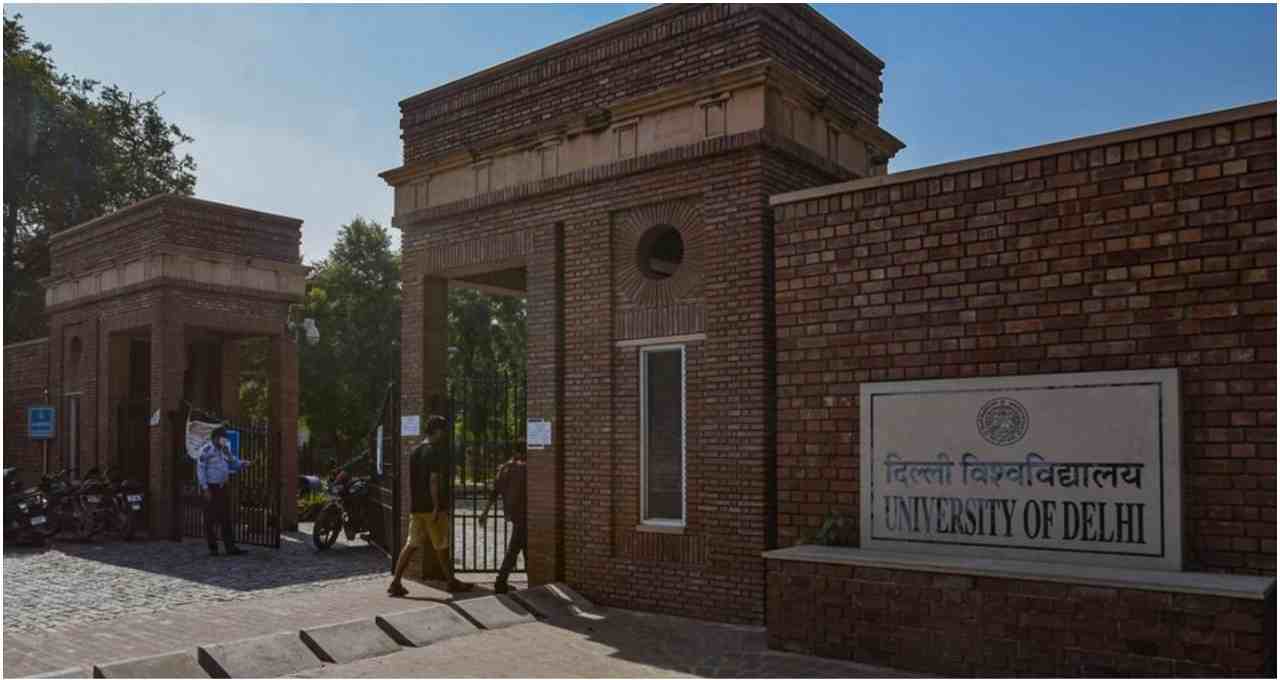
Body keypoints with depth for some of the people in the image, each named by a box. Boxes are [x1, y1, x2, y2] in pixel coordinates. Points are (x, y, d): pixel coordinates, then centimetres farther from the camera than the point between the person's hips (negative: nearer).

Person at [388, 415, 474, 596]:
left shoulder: (415, 451, 12)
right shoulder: (435, 452, -14)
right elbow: (434, 480, -20)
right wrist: (437, 507, -20)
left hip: (416, 507, 8)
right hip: (431, 507, -8)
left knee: (411, 544, 8)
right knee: (441, 546, 4)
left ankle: (395, 583, 4)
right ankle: (451, 582, 14)